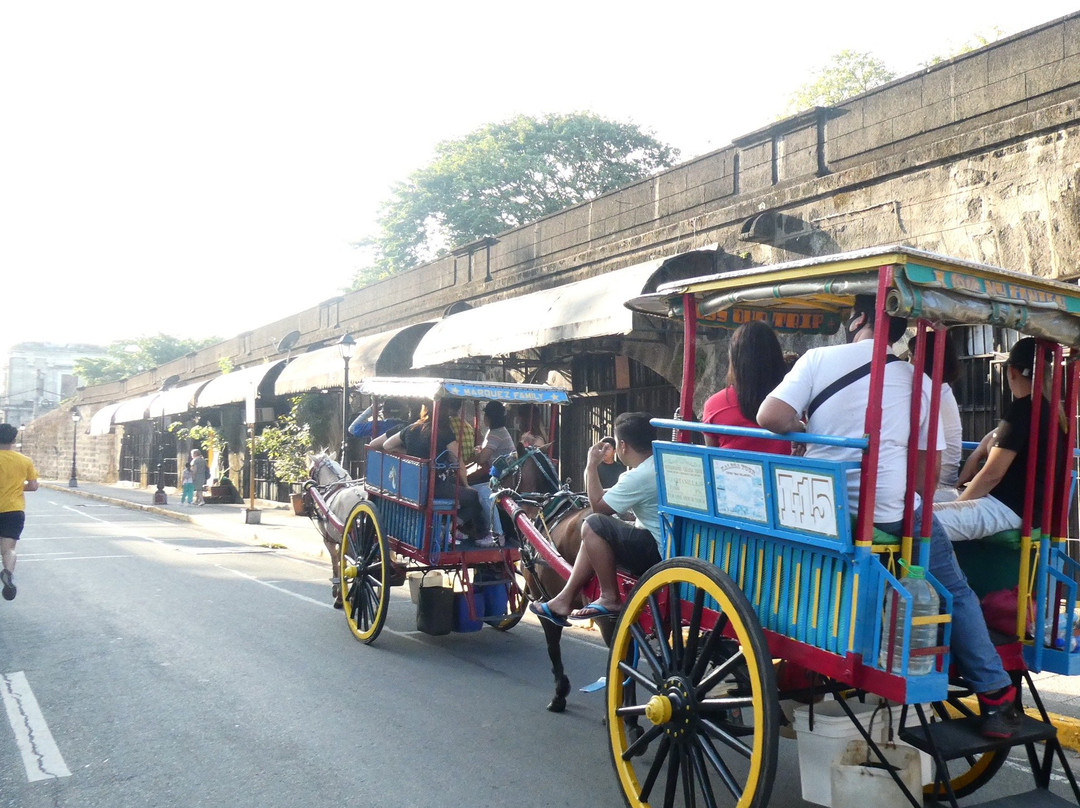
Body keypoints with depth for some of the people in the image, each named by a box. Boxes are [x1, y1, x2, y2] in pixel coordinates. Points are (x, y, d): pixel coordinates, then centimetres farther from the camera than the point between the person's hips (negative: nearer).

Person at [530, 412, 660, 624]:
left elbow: (598, 506, -12)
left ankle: (610, 599, -3)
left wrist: (592, 467, -3)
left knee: (594, 525, -14)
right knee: (595, 534, 15)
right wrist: (610, 492, 14)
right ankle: (565, 600, 14)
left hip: (658, 554, -10)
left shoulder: (639, 477, -21)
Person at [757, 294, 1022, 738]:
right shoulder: (917, 380, 5)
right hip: (893, 511, -1)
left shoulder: (818, 359, 2)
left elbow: (771, 417, -9)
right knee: (955, 593, 16)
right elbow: (929, 464, 5)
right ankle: (996, 698, 17)